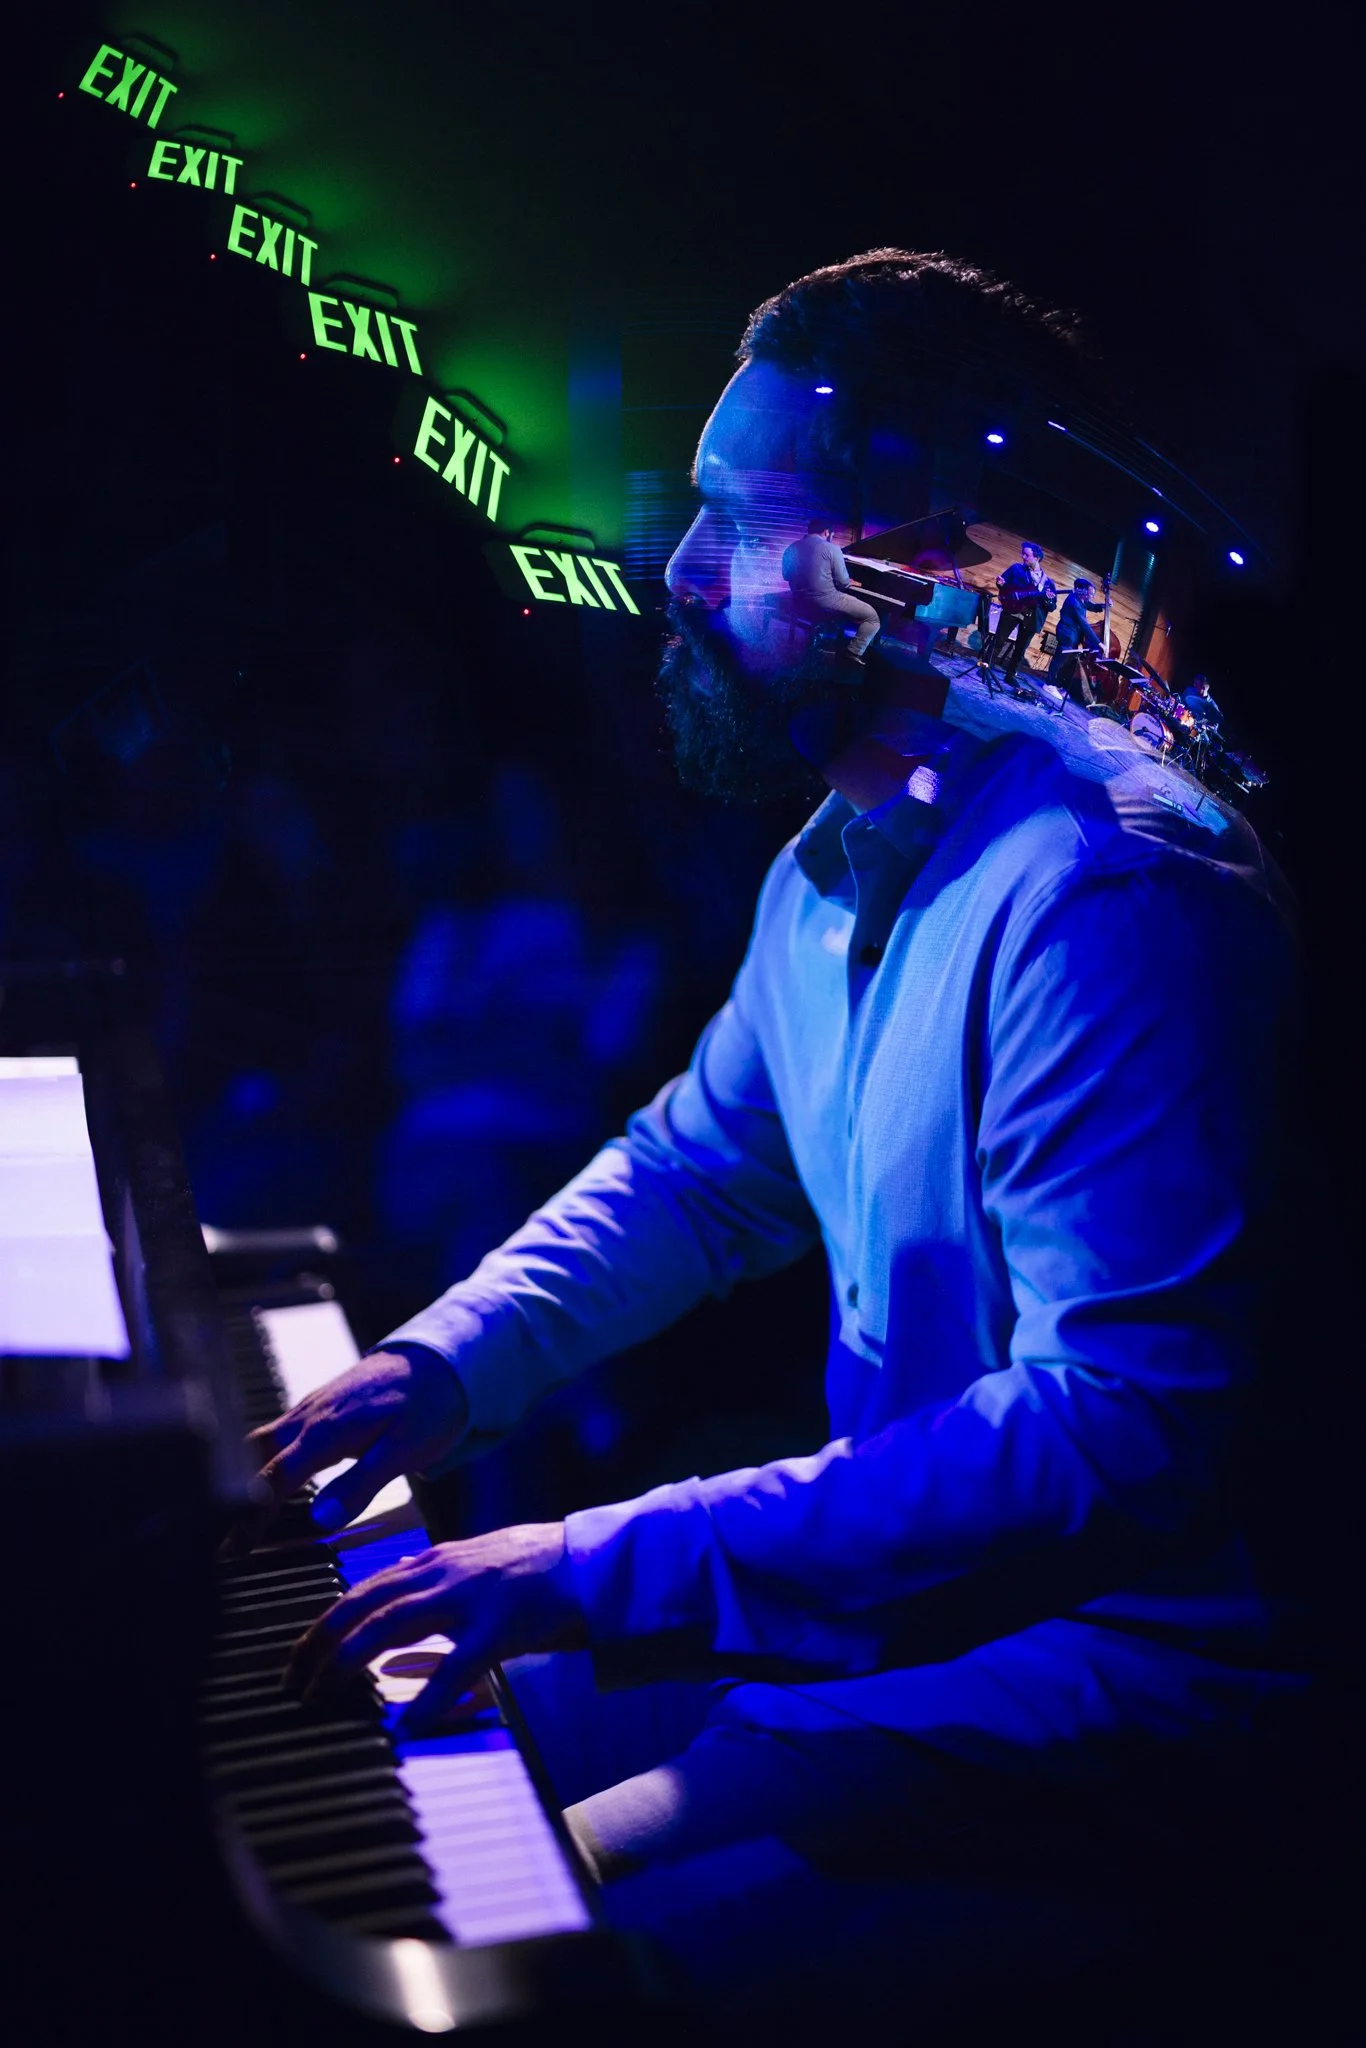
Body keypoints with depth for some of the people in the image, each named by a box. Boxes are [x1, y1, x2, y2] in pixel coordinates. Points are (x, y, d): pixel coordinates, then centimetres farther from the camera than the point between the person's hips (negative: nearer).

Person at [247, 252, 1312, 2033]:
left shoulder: (1110, 894, -24)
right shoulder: (837, 872, 7)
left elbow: (1120, 1436, -30)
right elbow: (702, 1166, 21)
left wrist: (600, 1565, -28)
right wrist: (454, 1359, 5)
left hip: (1107, 1690, -9)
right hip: (901, 1602, 9)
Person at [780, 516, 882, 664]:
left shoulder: (791, 549, 6)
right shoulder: (831, 549, -10)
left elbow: (786, 576, 19)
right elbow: (843, 583, -11)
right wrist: (849, 582, 13)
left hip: (800, 605, 7)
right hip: (825, 603, -7)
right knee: (872, 617, 4)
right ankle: (853, 655, -6)